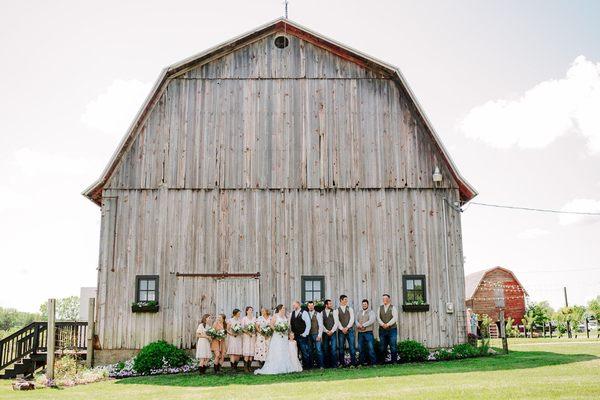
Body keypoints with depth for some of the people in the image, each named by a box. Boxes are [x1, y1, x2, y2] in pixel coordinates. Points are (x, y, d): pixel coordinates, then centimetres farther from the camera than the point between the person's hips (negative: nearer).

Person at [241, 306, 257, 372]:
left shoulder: (254, 319, 13)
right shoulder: (244, 318, 3)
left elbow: (256, 328, 13)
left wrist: (254, 333, -6)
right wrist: (248, 332, -15)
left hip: (253, 336, 4)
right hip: (246, 336, -4)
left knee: (252, 352, -1)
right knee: (246, 352, -10)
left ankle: (249, 367, 4)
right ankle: (245, 367, -7)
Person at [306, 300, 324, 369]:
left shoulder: (318, 314, 1)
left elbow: (321, 325, -2)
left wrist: (319, 335, -9)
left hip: (316, 334, -3)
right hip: (309, 335, 3)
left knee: (319, 350, -7)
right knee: (310, 351, 5)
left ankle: (321, 365, -2)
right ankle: (310, 365, 12)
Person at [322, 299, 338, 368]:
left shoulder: (334, 312, 2)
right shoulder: (322, 313, 5)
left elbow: (336, 323, -2)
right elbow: (321, 324, 3)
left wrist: (331, 331, -9)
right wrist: (326, 331, -6)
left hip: (333, 333, -2)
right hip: (325, 333, 2)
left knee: (333, 349, -7)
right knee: (325, 349, 4)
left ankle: (334, 364, -1)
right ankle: (327, 364, 12)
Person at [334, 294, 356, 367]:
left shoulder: (350, 309, 9)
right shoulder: (336, 311, 5)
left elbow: (352, 319, -1)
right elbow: (337, 321, -4)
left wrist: (347, 327, -12)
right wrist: (342, 329, -15)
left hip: (350, 330, 0)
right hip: (341, 331, 0)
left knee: (351, 346, -4)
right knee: (341, 347, 2)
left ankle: (353, 363, 0)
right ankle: (342, 363, 10)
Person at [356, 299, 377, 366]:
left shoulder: (371, 312, 3)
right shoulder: (359, 312, 19)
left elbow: (372, 320, -11)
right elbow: (356, 320, 10)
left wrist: (363, 325, -13)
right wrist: (359, 325, -11)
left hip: (368, 332, -5)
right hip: (360, 332, 5)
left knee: (370, 347, -9)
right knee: (360, 347, 5)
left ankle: (373, 362, -5)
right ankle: (361, 362, 12)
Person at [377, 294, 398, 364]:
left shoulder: (393, 308, 4)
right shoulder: (380, 308, 12)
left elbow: (395, 318, -7)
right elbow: (378, 318, 3)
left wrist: (388, 324, -17)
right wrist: (382, 324, -15)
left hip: (392, 330, -2)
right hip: (382, 330, 3)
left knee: (393, 347, -5)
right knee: (382, 347, 3)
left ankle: (394, 361, 0)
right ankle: (382, 362, 9)